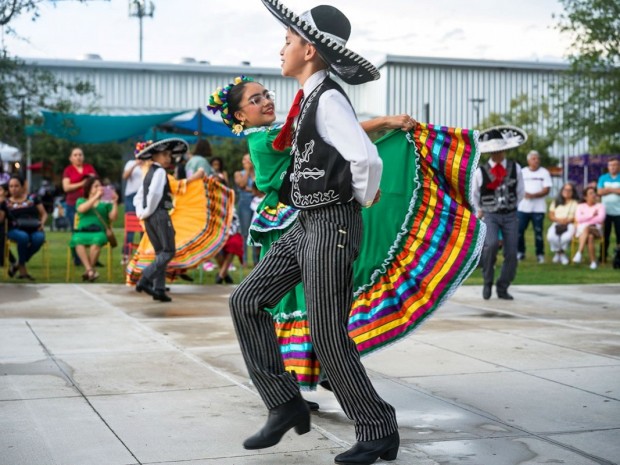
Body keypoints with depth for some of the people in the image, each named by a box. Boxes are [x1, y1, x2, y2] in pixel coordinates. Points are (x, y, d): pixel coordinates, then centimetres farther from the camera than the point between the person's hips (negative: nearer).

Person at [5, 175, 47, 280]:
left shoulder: (33, 198, 14)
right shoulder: (6, 202, 13)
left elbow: (44, 214, 16)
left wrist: (42, 223, -4)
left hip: (34, 230, 1)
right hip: (15, 230, -1)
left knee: (38, 238, -34)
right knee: (23, 237, -37)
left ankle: (18, 264, -15)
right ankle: (23, 269, -21)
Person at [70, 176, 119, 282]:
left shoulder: (105, 203, 21)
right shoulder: (81, 201, 20)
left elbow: (113, 218, 8)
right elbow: (81, 209, -4)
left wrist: (115, 203, -4)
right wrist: (96, 197, -9)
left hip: (99, 232, 0)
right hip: (82, 232, 0)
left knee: (97, 240, -37)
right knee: (78, 240, -36)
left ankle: (88, 272, -30)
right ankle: (90, 270, -40)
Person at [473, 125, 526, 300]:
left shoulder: (515, 168, 0)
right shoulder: (481, 171, -6)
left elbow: (520, 192, 14)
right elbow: (473, 194, 12)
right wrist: (480, 211, 16)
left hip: (510, 215, 3)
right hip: (489, 215, -2)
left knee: (511, 254, -2)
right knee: (491, 244, -28)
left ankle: (502, 288, 16)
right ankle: (487, 282, -8)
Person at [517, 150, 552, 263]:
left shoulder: (544, 172, 4)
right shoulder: (522, 172, 10)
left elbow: (546, 190, -4)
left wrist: (533, 195, -17)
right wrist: (524, 194, -14)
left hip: (538, 208, -2)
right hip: (523, 206, 2)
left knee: (538, 231, -2)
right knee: (519, 230, 0)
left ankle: (540, 254, 7)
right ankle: (520, 252, 13)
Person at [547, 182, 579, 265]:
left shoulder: (575, 203, 16)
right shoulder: (555, 202, 22)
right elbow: (551, 216, 12)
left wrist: (568, 220, -16)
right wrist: (559, 220, -9)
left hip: (570, 225, -1)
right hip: (556, 224, 2)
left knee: (567, 237, -38)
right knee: (551, 237, -34)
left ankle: (559, 253, -7)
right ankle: (561, 254, -8)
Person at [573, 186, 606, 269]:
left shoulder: (600, 206, 13)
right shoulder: (580, 206, 16)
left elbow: (600, 219, -6)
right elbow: (578, 219, -2)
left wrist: (586, 219, -6)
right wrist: (592, 215, -4)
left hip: (595, 229, -1)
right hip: (581, 229, 1)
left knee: (587, 228, -40)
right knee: (590, 237, -38)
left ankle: (579, 253, -53)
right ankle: (593, 261, -44)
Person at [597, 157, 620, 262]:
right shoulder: (603, 178, 8)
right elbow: (600, 192, -5)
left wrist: (609, 189, -8)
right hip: (605, 211, 2)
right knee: (605, 235, 7)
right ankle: (603, 256, 15)